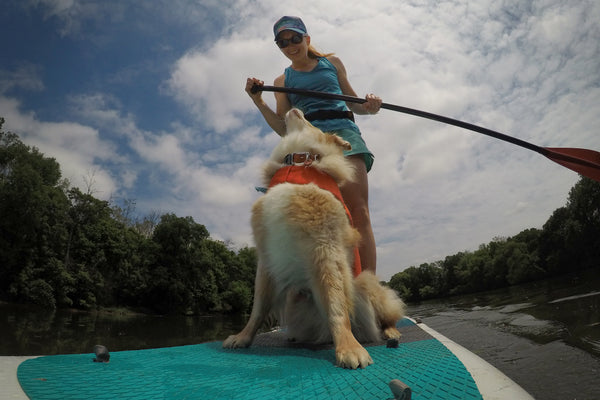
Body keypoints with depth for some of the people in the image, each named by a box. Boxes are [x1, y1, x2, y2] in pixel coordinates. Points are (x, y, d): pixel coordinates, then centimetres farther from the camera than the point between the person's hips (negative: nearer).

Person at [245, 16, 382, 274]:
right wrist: (259, 102, 3)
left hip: (342, 131, 0)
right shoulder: (282, 81, 23)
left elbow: (353, 103, 26)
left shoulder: (332, 63, 24)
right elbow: (285, 129, 15)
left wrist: (369, 106, 2)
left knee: (358, 211, -19)